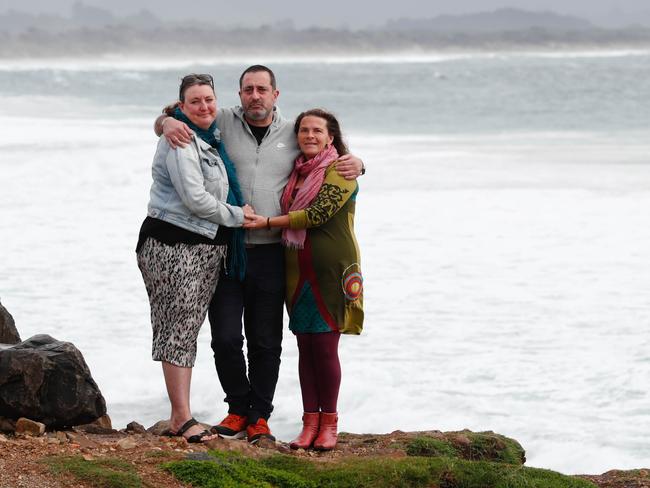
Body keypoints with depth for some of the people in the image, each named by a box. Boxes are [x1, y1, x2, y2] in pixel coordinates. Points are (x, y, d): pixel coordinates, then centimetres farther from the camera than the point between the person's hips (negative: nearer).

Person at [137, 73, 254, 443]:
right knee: (178, 329, -9)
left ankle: (180, 417, 12)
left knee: (189, 330, 9)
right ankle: (183, 418, -10)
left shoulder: (211, 141, 18)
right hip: (174, 245, -9)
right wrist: (236, 216, -6)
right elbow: (194, 199, -18)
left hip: (208, 246, 9)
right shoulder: (180, 141, -12)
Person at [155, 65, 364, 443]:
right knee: (226, 337, -2)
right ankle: (239, 408, 17)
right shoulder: (224, 123, 3)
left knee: (265, 342, 6)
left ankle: (259, 418, 17)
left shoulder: (294, 134, 8)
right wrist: (168, 123, -16)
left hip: (270, 253, 1)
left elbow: (335, 154, 21)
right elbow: (165, 119, 8)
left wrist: (355, 164, -3)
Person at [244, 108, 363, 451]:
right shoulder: (296, 171, 14)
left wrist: (268, 222, -12)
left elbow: (318, 214, -16)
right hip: (298, 272, 6)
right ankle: (310, 422, 10)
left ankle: (328, 423, 5)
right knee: (305, 345, 5)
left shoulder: (340, 171, -6)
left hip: (331, 270, -6)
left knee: (325, 347, -5)